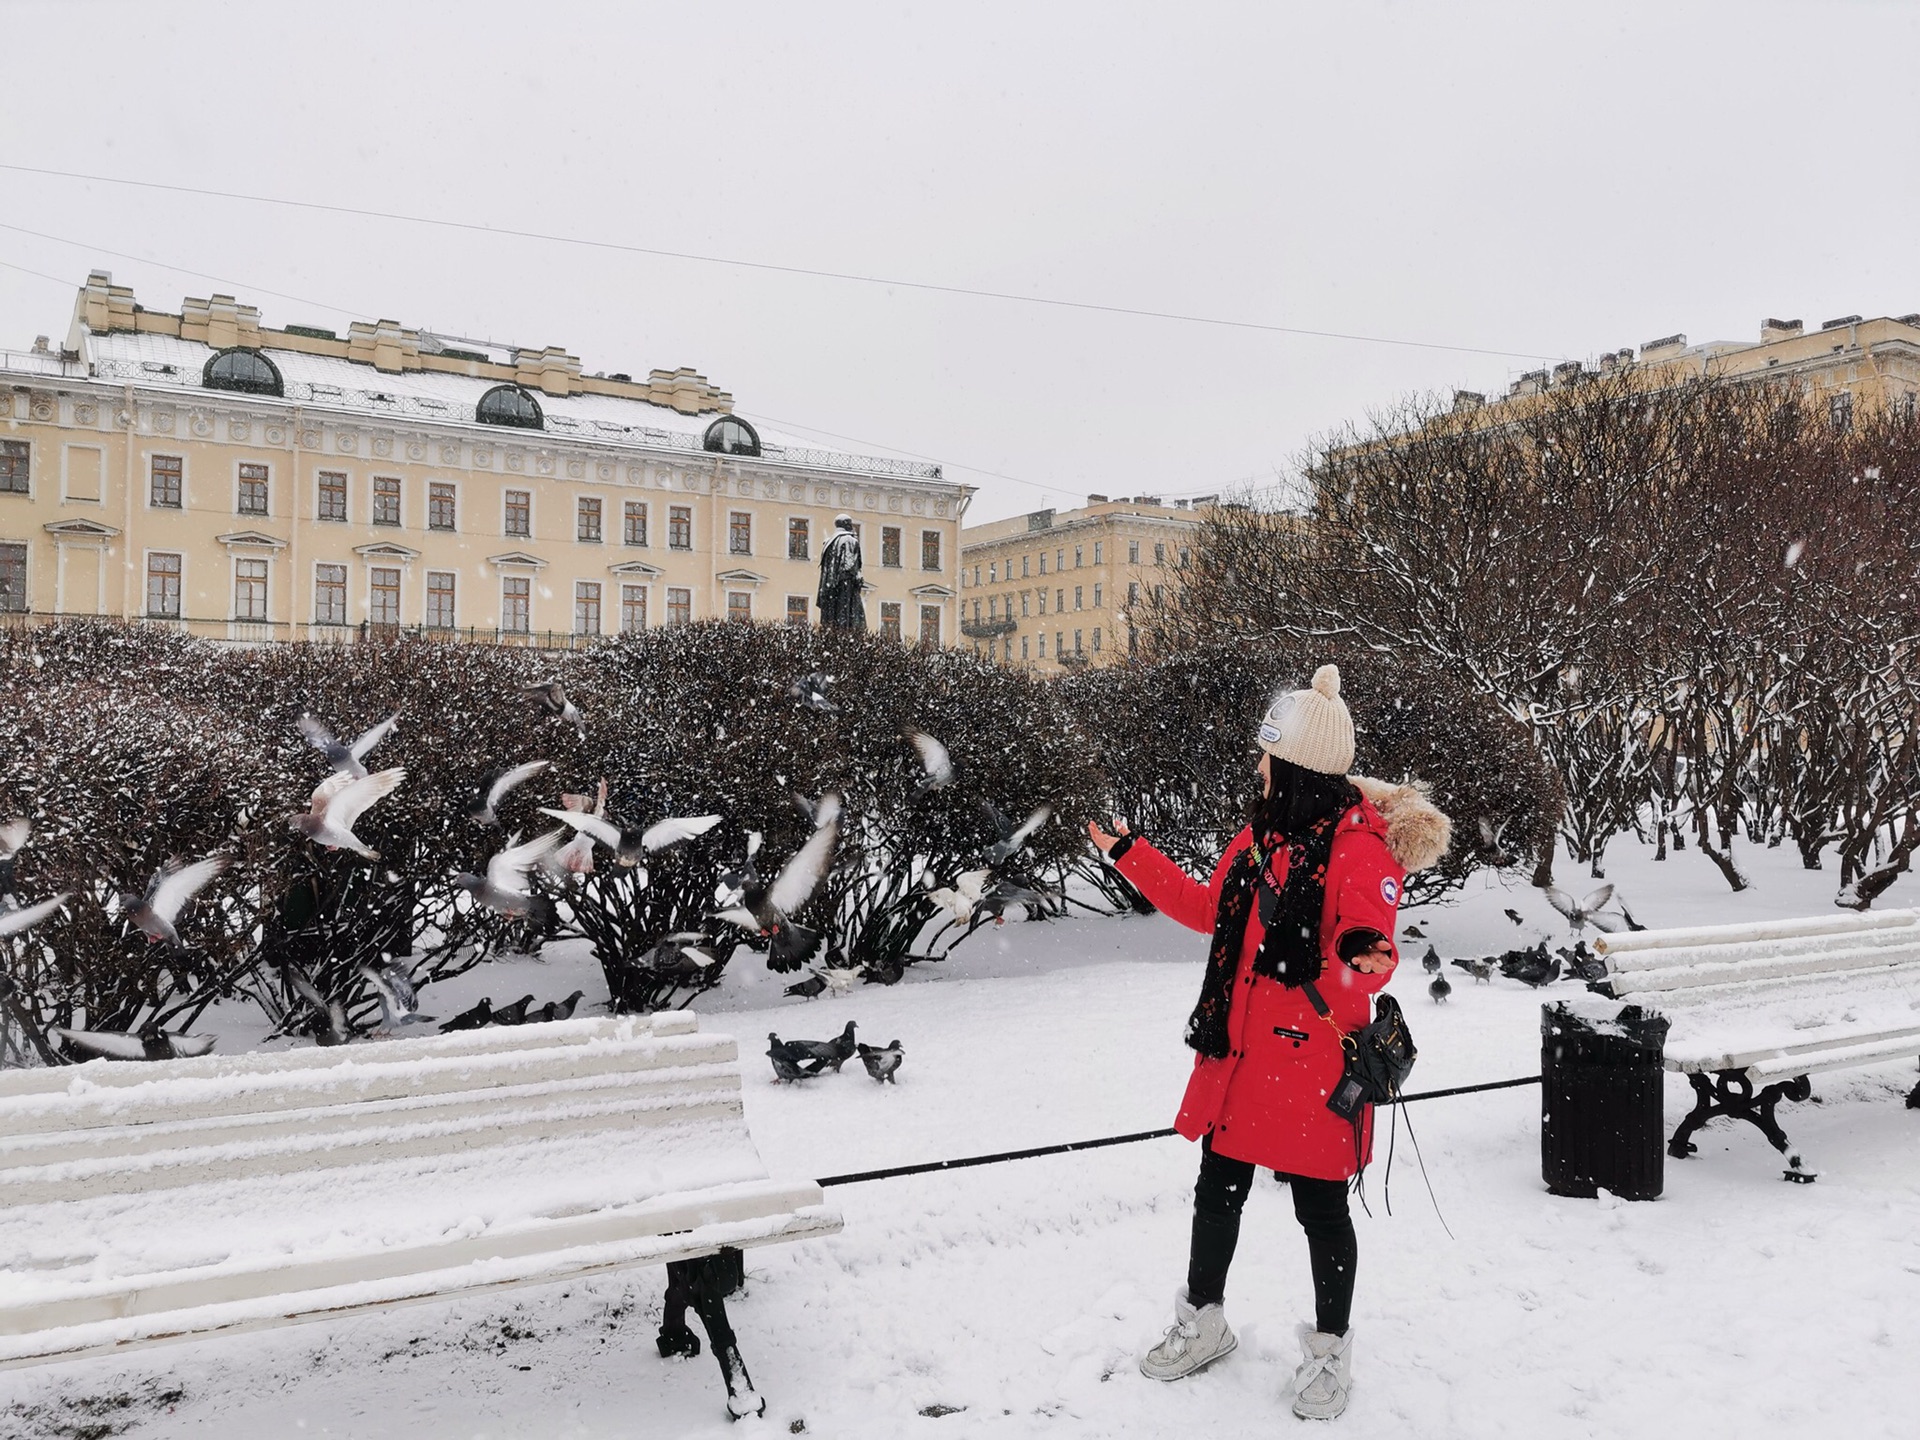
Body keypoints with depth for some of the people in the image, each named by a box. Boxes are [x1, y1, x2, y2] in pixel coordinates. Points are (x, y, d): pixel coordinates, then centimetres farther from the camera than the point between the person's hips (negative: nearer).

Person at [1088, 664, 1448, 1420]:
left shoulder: (1360, 842, -15)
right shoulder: (1265, 830, 8)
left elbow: (1368, 941, -21)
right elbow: (1207, 908, 17)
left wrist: (1364, 958, -44)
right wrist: (1130, 853, 19)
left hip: (1313, 1061, -7)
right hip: (1238, 1052, 7)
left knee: (1320, 1207, 9)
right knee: (1217, 1190, 18)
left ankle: (1329, 1350, 33)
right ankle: (1202, 1321, 39)